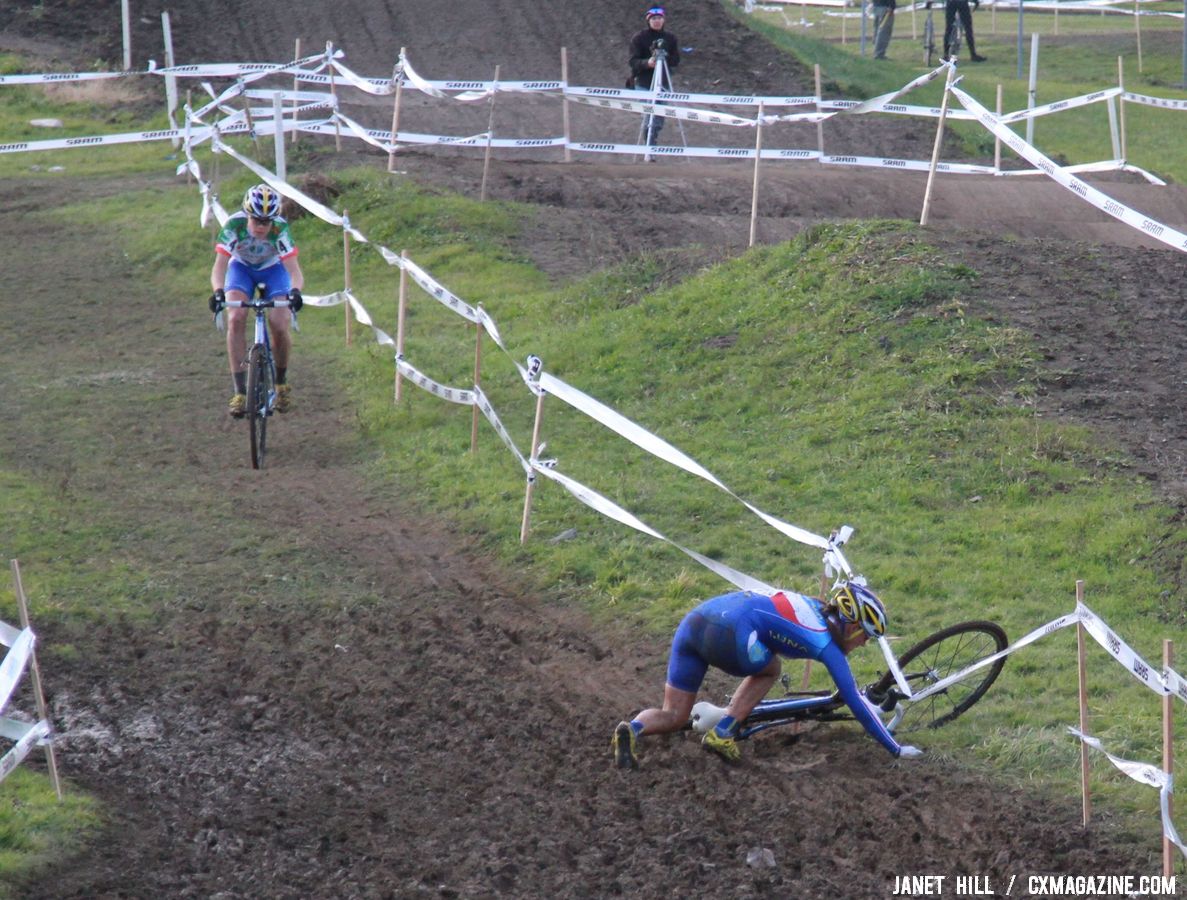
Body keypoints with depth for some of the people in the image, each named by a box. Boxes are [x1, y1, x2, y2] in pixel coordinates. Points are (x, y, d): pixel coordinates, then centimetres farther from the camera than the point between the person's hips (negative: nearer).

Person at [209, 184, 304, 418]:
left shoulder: (280, 229, -33)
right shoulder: (234, 225, -32)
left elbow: (294, 270, -37)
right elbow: (219, 267, -36)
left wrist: (295, 291, -58)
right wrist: (218, 291, -55)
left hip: (273, 269, 0)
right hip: (241, 268, 0)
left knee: (280, 326, -18)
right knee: (236, 319, -24)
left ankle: (281, 381, 11)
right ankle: (240, 391, -18)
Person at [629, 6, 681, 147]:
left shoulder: (670, 38, 5)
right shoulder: (639, 38, -3)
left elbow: (676, 60, 1)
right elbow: (633, 61, -9)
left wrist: (664, 58, -19)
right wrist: (647, 63, -30)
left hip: (663, 84, 3)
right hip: (644, 84, -3)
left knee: (659, 118, 8)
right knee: (650, 116, -11)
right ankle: (650, 145, -9)